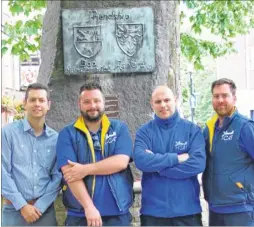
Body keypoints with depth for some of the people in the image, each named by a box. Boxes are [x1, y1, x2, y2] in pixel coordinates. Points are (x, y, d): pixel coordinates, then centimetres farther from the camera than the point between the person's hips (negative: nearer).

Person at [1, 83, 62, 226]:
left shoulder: (56, 138, 3)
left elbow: (58, 177, 3)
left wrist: (39, 206, -7)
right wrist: (22, 205, -11)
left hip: (45, 210, 2)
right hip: (14, 209, -2)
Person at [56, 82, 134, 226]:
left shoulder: (120, 129, 4)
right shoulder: (68, 134, 0)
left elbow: (121, 162, -10)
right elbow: (69, 172, -11)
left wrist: (86, 169, -16)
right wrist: (89, 207, -19)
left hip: (118, 214, 1)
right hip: (80, 215, -1)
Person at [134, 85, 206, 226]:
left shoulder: (192, 129, 0)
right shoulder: (144, 131, 2)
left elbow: (198, 164, -13)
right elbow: (141, 161, -15)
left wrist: (156, 166, -12)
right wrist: (177, 158, -15)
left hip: (187, 209, 0)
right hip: (153, 210, 0)